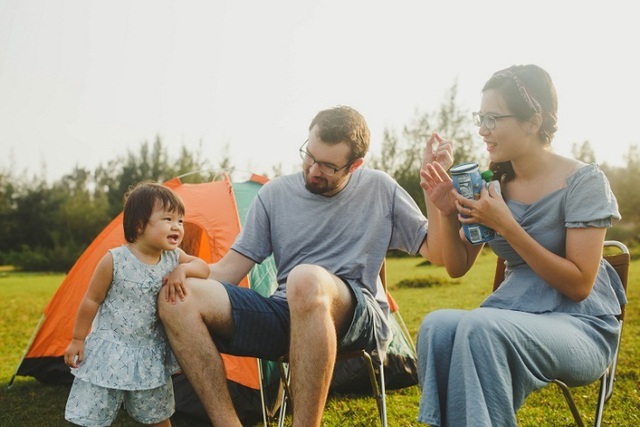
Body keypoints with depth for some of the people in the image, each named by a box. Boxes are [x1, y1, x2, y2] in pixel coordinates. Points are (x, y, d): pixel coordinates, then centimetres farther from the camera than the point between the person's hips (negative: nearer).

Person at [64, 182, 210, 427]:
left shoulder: (174, 258, -3)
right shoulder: (114, 261, -17)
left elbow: (204, 268, 0)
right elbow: (91, 300, -8)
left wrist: (182, 270, -20)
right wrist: (78, 339, -2)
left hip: (150, 355, 4)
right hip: (110, 351, -4)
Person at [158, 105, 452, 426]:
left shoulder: (379, 189, 6)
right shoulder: (275, 193, 9)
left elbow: (436, 252, 7)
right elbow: (229, 269, 8)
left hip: (359, 319, -3)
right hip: (286, 315, 3)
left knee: (307, 280, -41)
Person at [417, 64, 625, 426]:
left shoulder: (583, 181, -9)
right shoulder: (493, 183, 6)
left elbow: (579, 285, -15)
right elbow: (457, 268, 9)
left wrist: (505, 224, -21)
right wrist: (449, 213, -10)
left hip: (581, 325, -4)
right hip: (513, 315, 5)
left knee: (479, 327, -34)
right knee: (438, 325, -28)